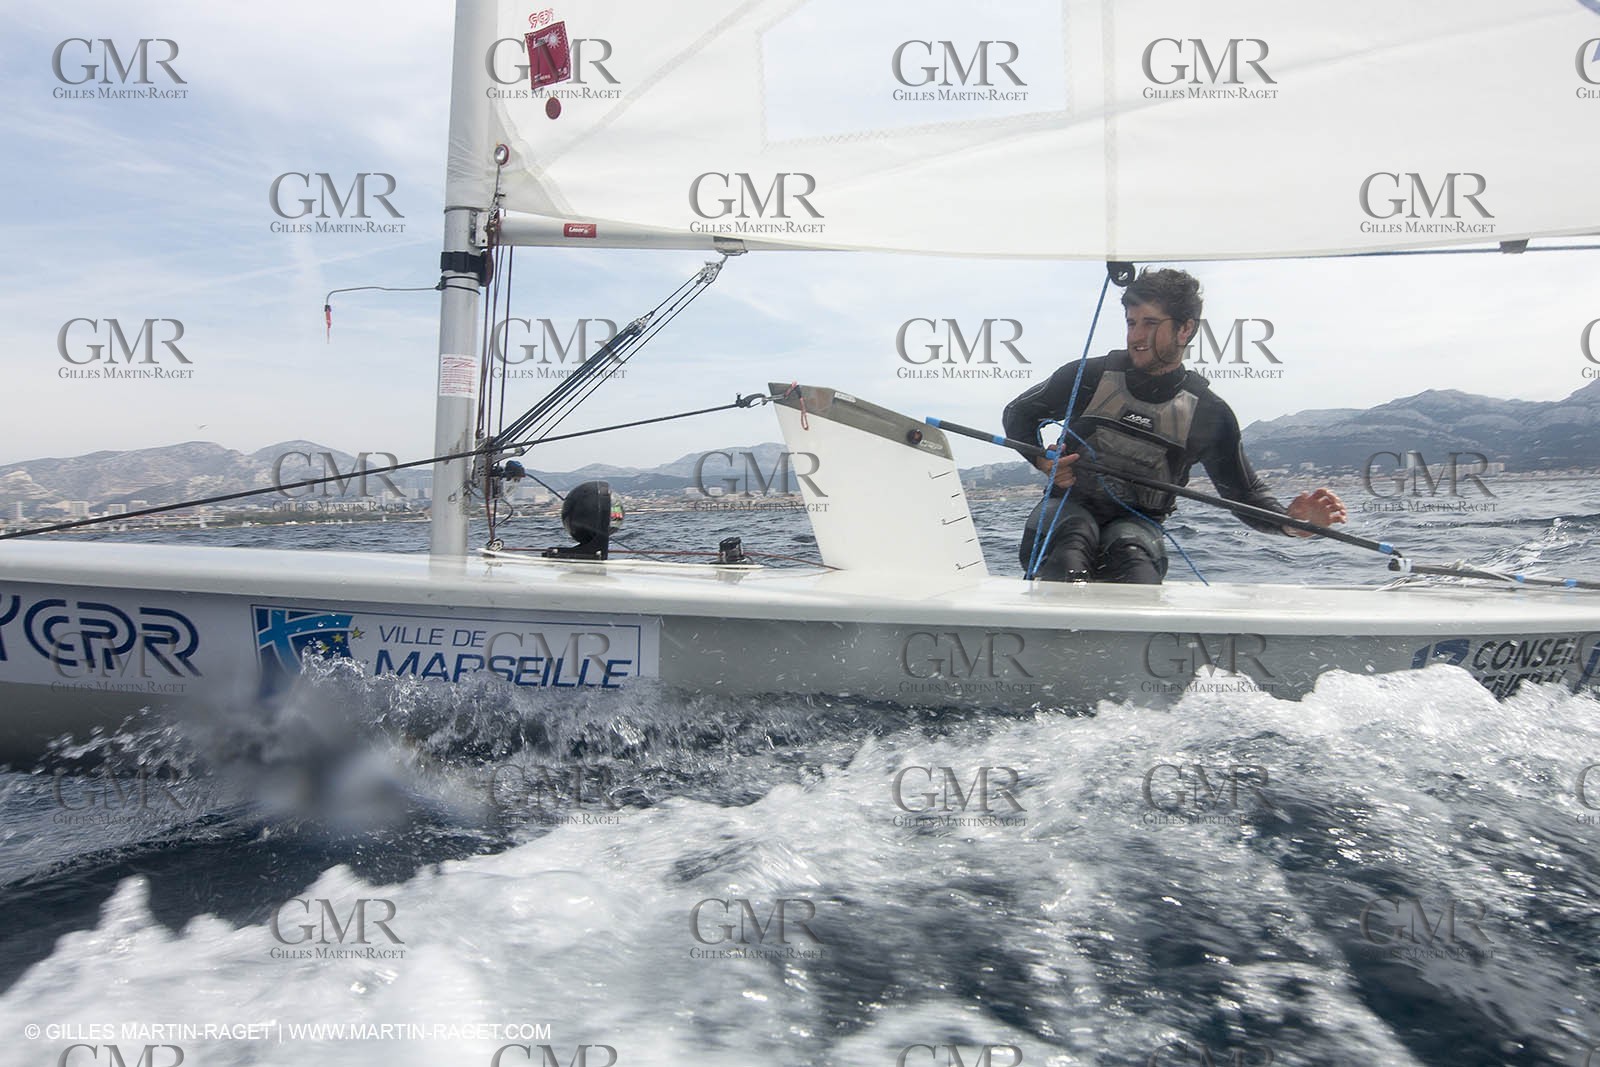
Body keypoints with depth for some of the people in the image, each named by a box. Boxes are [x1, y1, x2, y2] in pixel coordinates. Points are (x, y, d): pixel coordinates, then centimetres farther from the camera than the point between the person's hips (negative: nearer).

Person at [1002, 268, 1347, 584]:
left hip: (1136, 523, 1)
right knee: (1073, 538, -39)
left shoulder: (1208, 413, 3)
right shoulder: (1089, 376, 2)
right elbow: (1018, 414, 15)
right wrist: (1042, 458, -6)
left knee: (1133, 551, -38)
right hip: (1069, 508, 0)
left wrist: (1288, 521, -11)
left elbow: (1244, 492, 10)